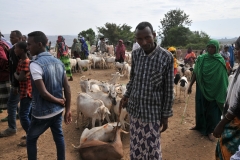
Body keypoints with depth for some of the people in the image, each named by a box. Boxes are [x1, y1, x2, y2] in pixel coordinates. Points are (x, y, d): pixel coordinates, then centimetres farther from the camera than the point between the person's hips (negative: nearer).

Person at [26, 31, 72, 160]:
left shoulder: (35, 65, -20)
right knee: (58, 136, 20)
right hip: (58, 110, 6)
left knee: (31, 140, 15)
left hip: (42, 113, -6)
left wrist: (60, 101, -8)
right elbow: (67, 88, 2)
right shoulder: (58, 62, 1)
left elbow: (44, 93, -25)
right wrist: (67, 110, 6)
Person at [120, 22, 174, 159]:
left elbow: (169, 89, -9)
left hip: (153, 112, -4)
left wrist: (166, 115, -6)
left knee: (152, 149, 9)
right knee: (136, 147, 16)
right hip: (135, 109, 4)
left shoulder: (166, 57, -14)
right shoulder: (135, 54, -1)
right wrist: (127, 96, 3)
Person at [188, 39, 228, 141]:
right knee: (200, 108, 14)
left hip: (214, 90, -2)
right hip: (201, 88, 2)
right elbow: (195, 73, 2)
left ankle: (209, 131, 21)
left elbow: (223, 77, -5)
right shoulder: (201, 59, -3)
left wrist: (223, 92, -8)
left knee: (212, 110, 6)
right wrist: (190, 85, 2)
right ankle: (199, 125, 35)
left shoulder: (220, 61, -8)